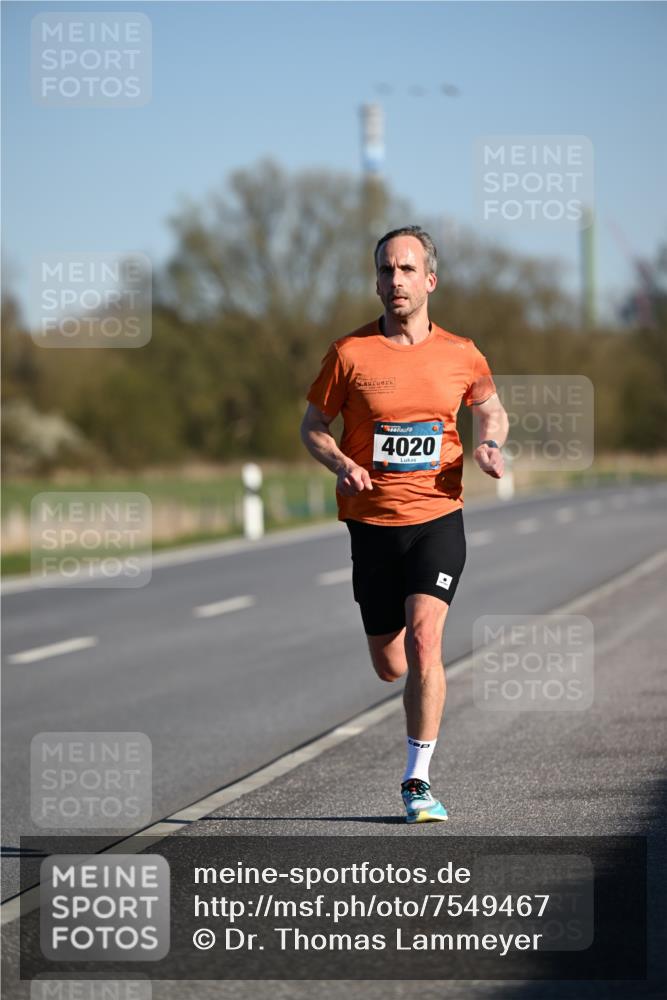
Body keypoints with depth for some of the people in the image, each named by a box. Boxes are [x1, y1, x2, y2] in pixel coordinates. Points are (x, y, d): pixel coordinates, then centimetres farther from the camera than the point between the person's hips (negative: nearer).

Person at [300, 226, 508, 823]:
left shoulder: (461, 355, 1)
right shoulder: (350, 353, -3)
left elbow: (491, 407, 21)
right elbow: (312, 425, 7)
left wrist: (491, 446, 0)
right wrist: (343, 464, -13)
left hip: (438, 519, -1)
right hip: (372, 523, 1)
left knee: (423, 640, -20)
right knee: (390, 667, 8)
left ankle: (418, 780, -12)